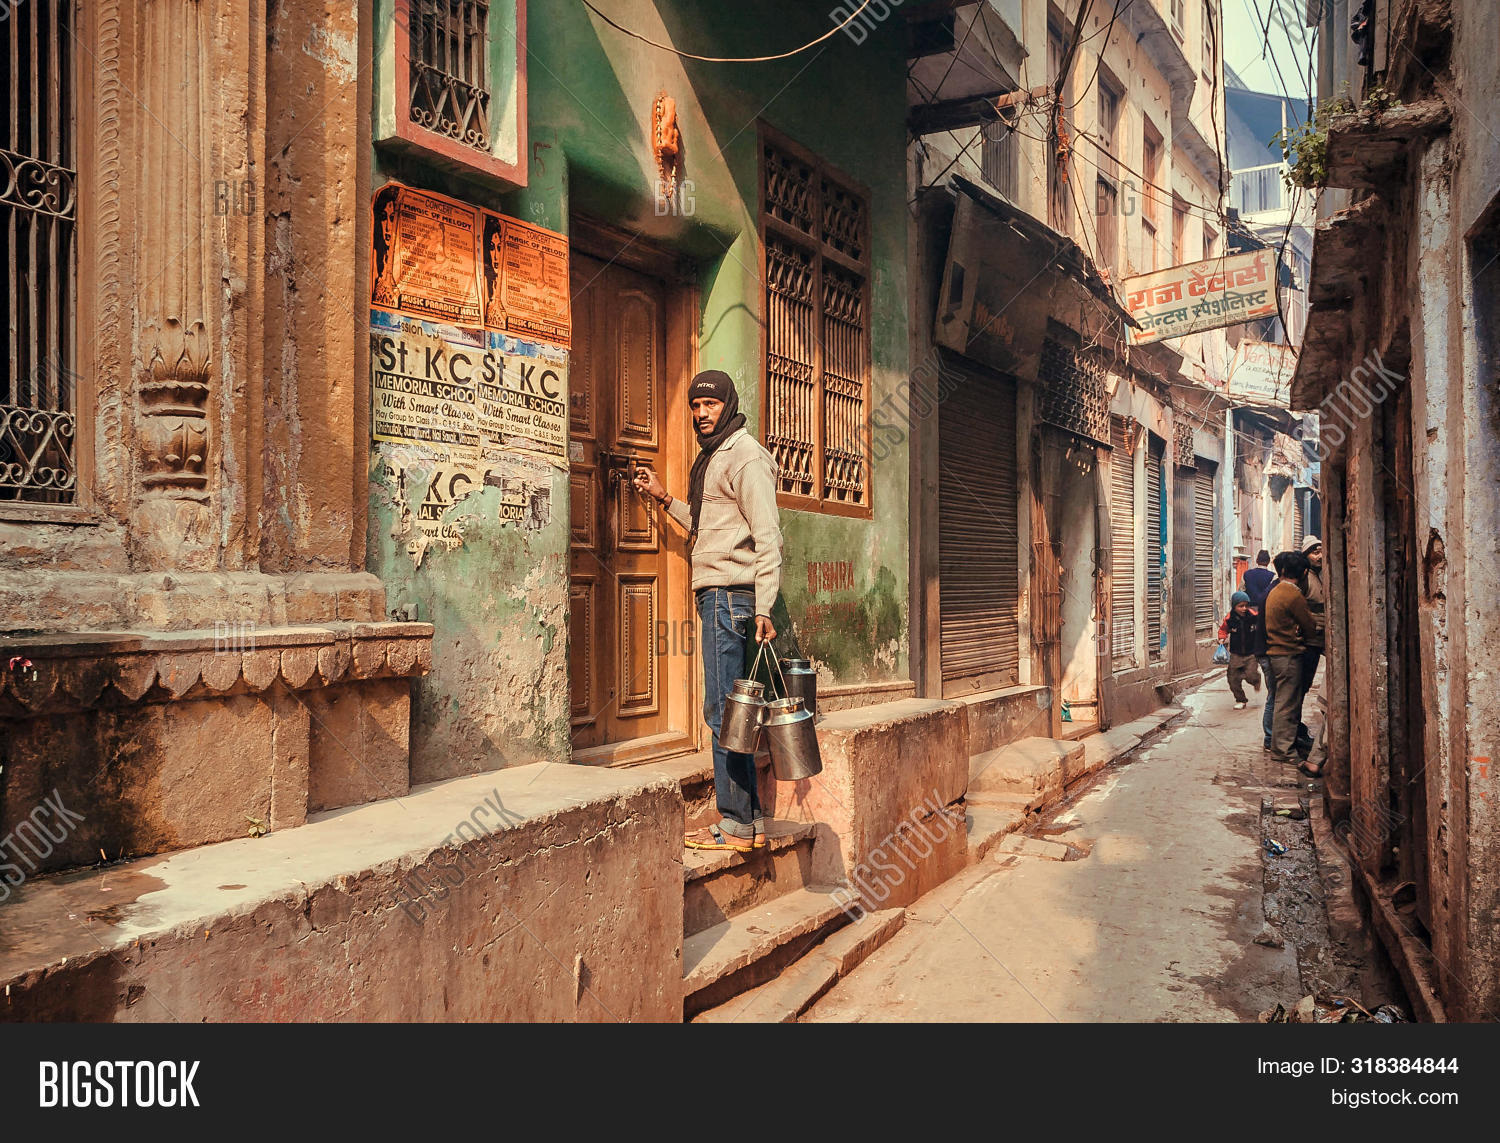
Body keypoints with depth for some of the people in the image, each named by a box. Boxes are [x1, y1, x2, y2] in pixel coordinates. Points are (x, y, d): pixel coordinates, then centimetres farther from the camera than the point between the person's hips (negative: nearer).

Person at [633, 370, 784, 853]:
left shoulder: (745, 456, -9)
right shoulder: (711, 458, 22)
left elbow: (767, 536, -17)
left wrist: (763, 608, -23)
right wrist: (666, 499, 29)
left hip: (731, 593, -10)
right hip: (715, 594, 10)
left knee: (723, 709, -8)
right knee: (726, 709, 11)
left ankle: (736, 824, -1)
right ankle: (750, 818, 18)